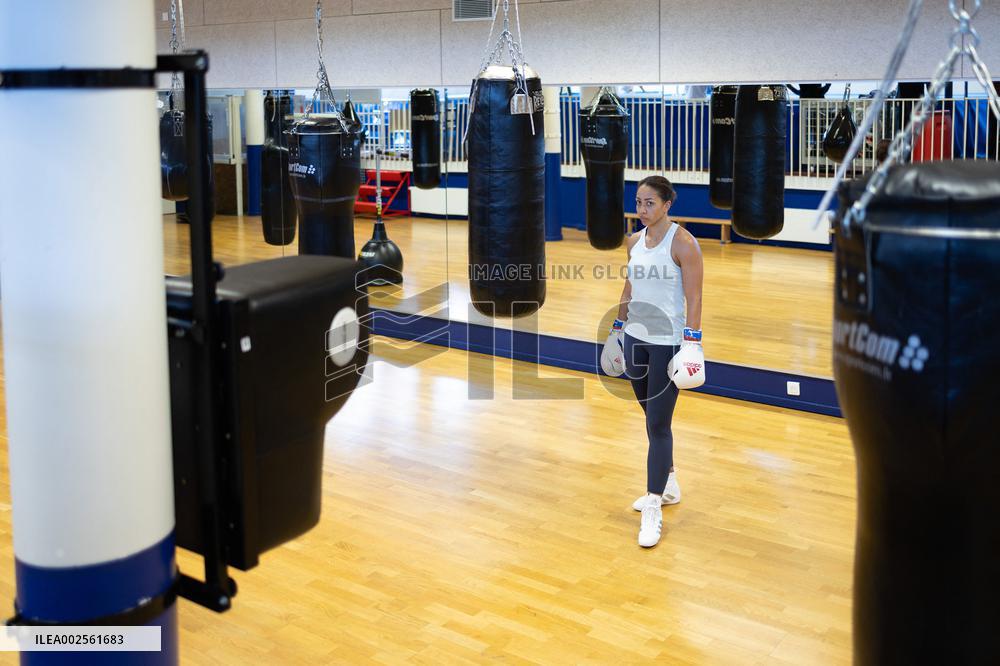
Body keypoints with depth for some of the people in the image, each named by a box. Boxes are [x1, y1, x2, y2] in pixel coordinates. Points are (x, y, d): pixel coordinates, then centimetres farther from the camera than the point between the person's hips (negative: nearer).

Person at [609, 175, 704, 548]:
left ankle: (653, 511, 0)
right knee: (652, 417, 17)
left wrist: (692, 344, -19)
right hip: (636, 338, 7)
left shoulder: (682, 243, -14)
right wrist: (617, 328, 17)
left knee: (658, 425, -5)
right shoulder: (634, 242, 6)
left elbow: (694, 298, -15)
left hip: (667, 342, -7)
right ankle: (667, 486, 34)